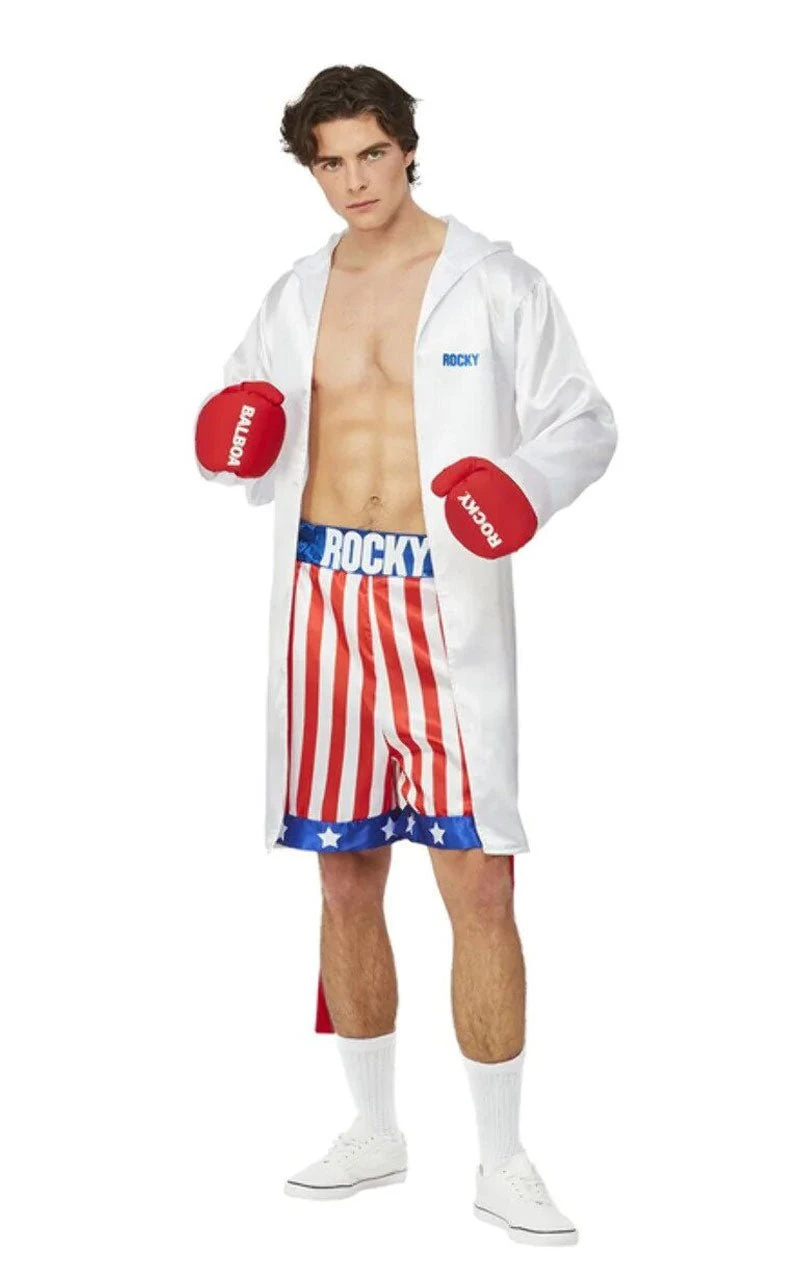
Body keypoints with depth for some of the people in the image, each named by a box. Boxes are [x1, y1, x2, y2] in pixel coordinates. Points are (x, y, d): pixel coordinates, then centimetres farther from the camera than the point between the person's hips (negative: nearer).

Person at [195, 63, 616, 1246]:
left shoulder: (494, 283, 0)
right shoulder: (296, 296, 12)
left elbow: (584, 423, 0)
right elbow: (245, 435, 20)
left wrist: (530, 481, -20)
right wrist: (228, 438, -3)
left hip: (446, 605, -4)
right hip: (324, 595, 4)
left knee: (479, 882, -7)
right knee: (346, 877, 10)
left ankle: (503, 1162, 6)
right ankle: (375, 1130, 26)